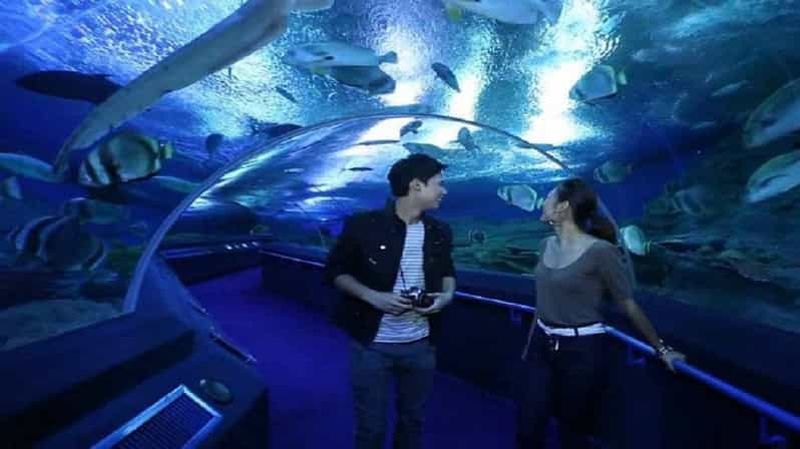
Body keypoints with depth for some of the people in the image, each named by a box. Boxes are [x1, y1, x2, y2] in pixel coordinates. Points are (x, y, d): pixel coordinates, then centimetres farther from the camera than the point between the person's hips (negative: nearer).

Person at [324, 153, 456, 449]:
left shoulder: (439, 232, 1)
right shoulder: (363, 225, -13)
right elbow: (335, 271, -5)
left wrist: (447, 295, -6)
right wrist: (373, 296, -20)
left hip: (421, 344, 4)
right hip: (372, 344, -4)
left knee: (413, 420, 21)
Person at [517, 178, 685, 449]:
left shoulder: (600, 251, -17)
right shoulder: (547, 245, 4)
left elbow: (629, 305, -9)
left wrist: (660, 348, -4)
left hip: (581, 350, -6)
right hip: (542, 345, 6)